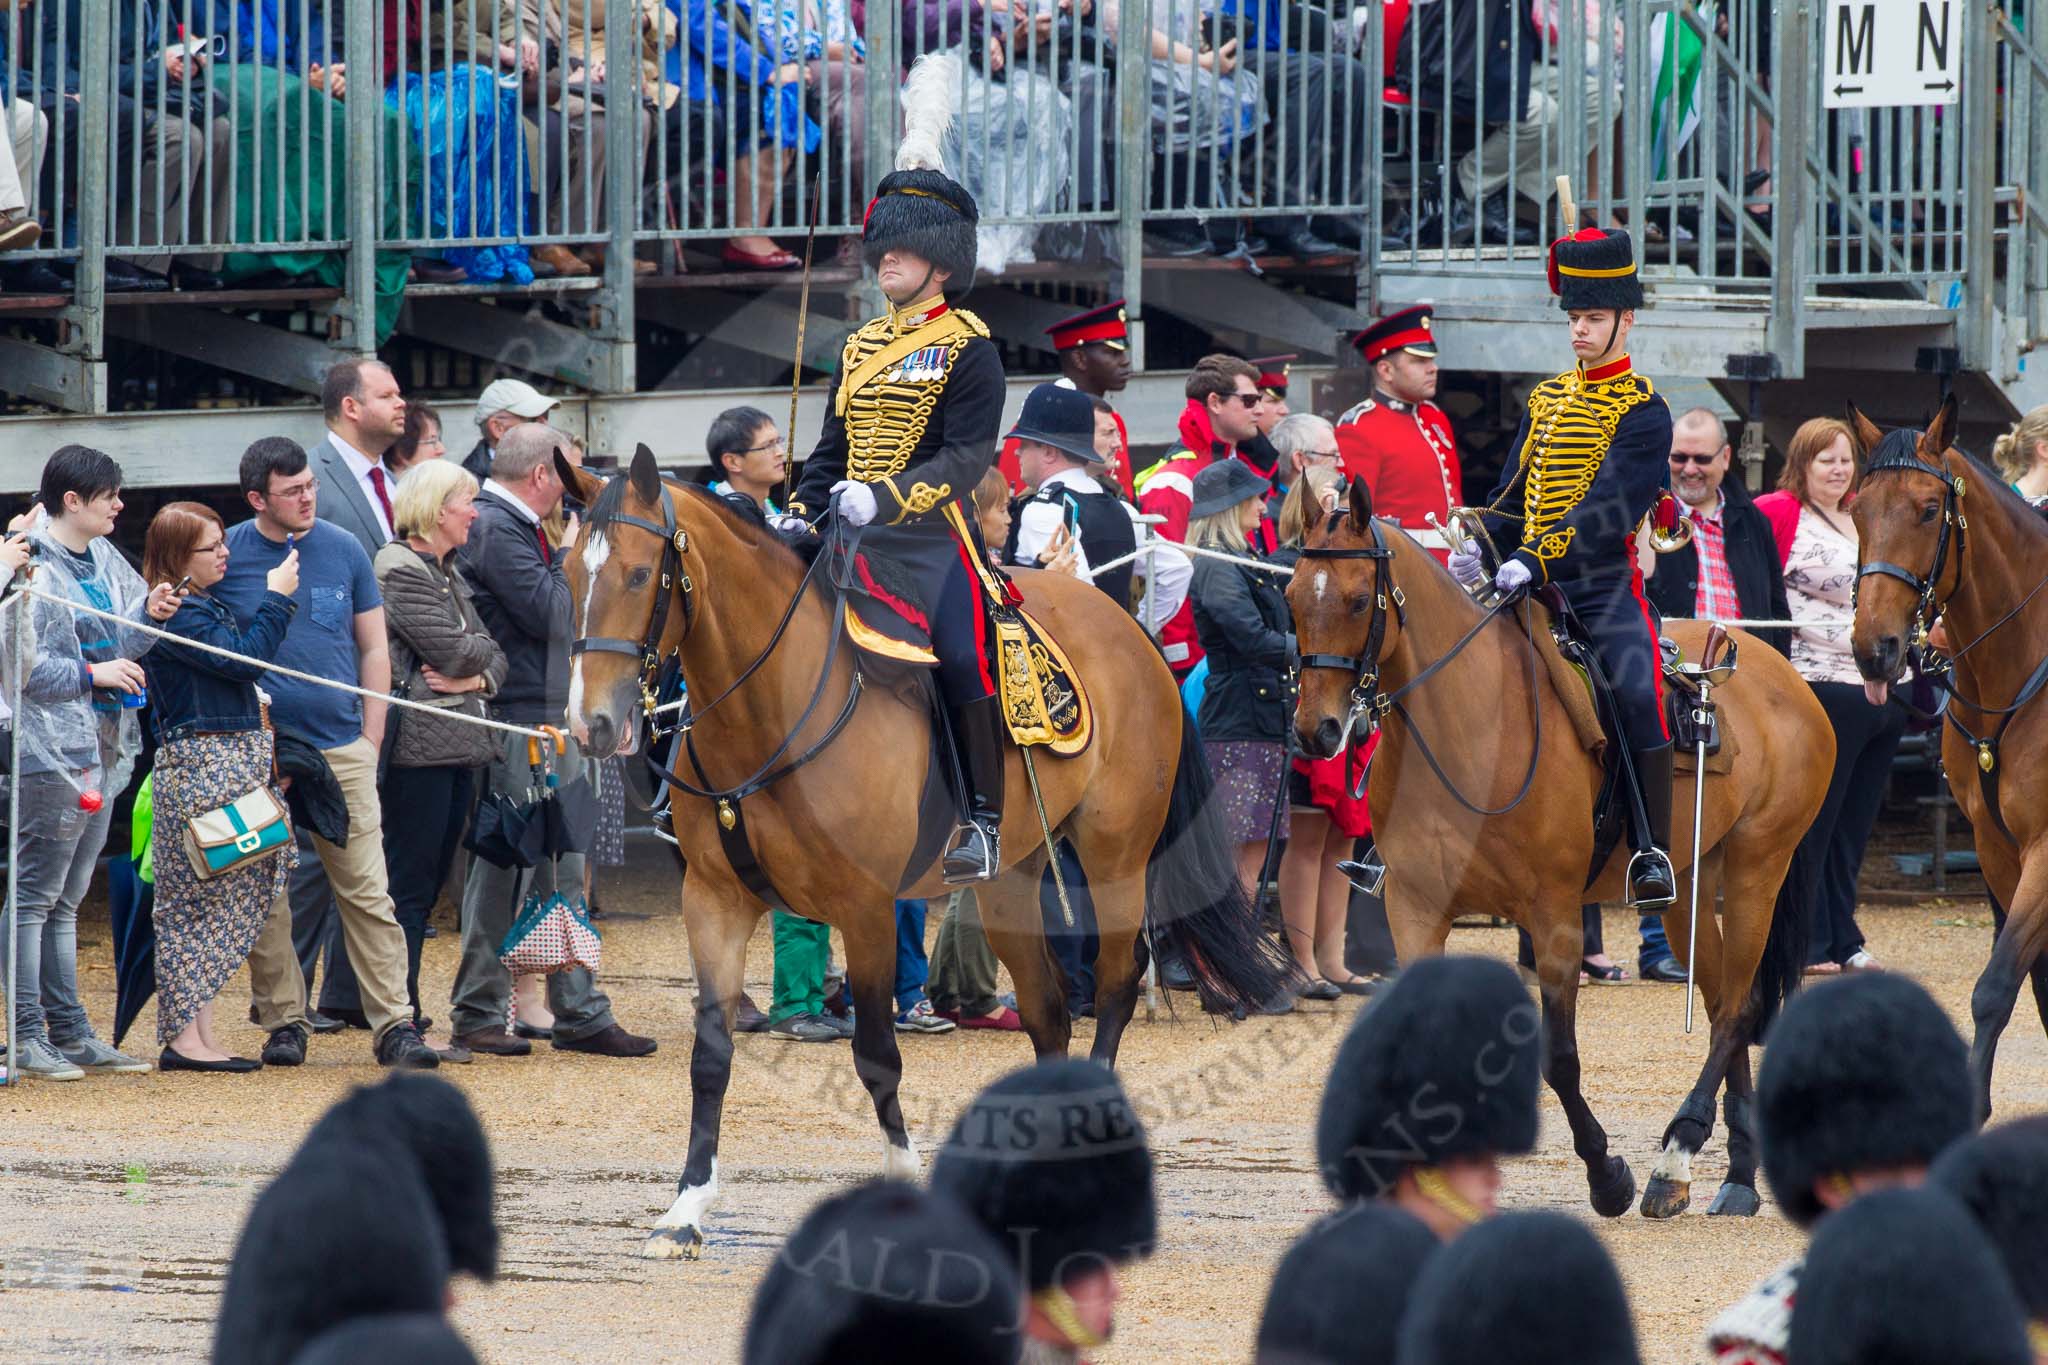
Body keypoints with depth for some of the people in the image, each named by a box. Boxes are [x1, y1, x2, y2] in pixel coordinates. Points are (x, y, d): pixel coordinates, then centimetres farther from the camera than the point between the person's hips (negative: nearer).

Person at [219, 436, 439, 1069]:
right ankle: (280, 1022, 12)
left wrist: (371, 737, 5)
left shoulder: (343, 550, 6)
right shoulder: (226, 556, -1)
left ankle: (392, 1024, -3)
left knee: (368, 895, -3)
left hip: (341, 749, 1)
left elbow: (374, 648, 12)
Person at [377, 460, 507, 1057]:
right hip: (421, 745, -9)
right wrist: (479, 655, 4)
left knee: (429, 883, 10)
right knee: (410, 889, -6)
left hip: (460, 743, 9)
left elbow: (493, 655, 15)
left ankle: (401, 1018, 13)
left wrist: (478, 677, -6)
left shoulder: (448, 573, 19)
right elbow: (451, 650, -17)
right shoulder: (401, 570, -10)